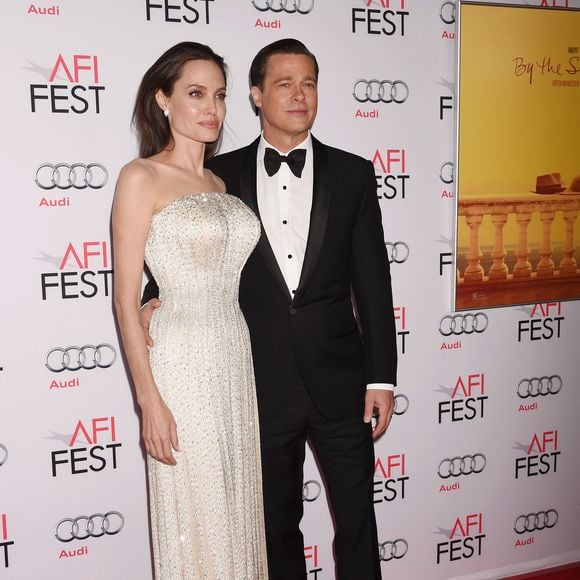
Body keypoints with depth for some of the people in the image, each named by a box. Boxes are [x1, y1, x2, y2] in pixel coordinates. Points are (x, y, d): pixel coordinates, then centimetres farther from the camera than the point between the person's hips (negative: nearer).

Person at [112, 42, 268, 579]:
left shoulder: (220, 183, 13)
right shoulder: (141, 177, -7)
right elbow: (125, 300, -11)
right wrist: (149, 399, -15)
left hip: (237, 359, 6)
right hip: (181, 362, -6)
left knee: (237, 510, 16)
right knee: (192, 521, 6)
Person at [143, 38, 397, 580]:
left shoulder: (352, 173, 0)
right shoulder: (222, 174, 0)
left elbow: (373, 281, -1)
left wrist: (381, 377, -3)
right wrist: (156, 300, -15)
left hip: (339, 380, 0)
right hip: (262, 383, 0)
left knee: (357, 517, 13)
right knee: (276, 522, 17)